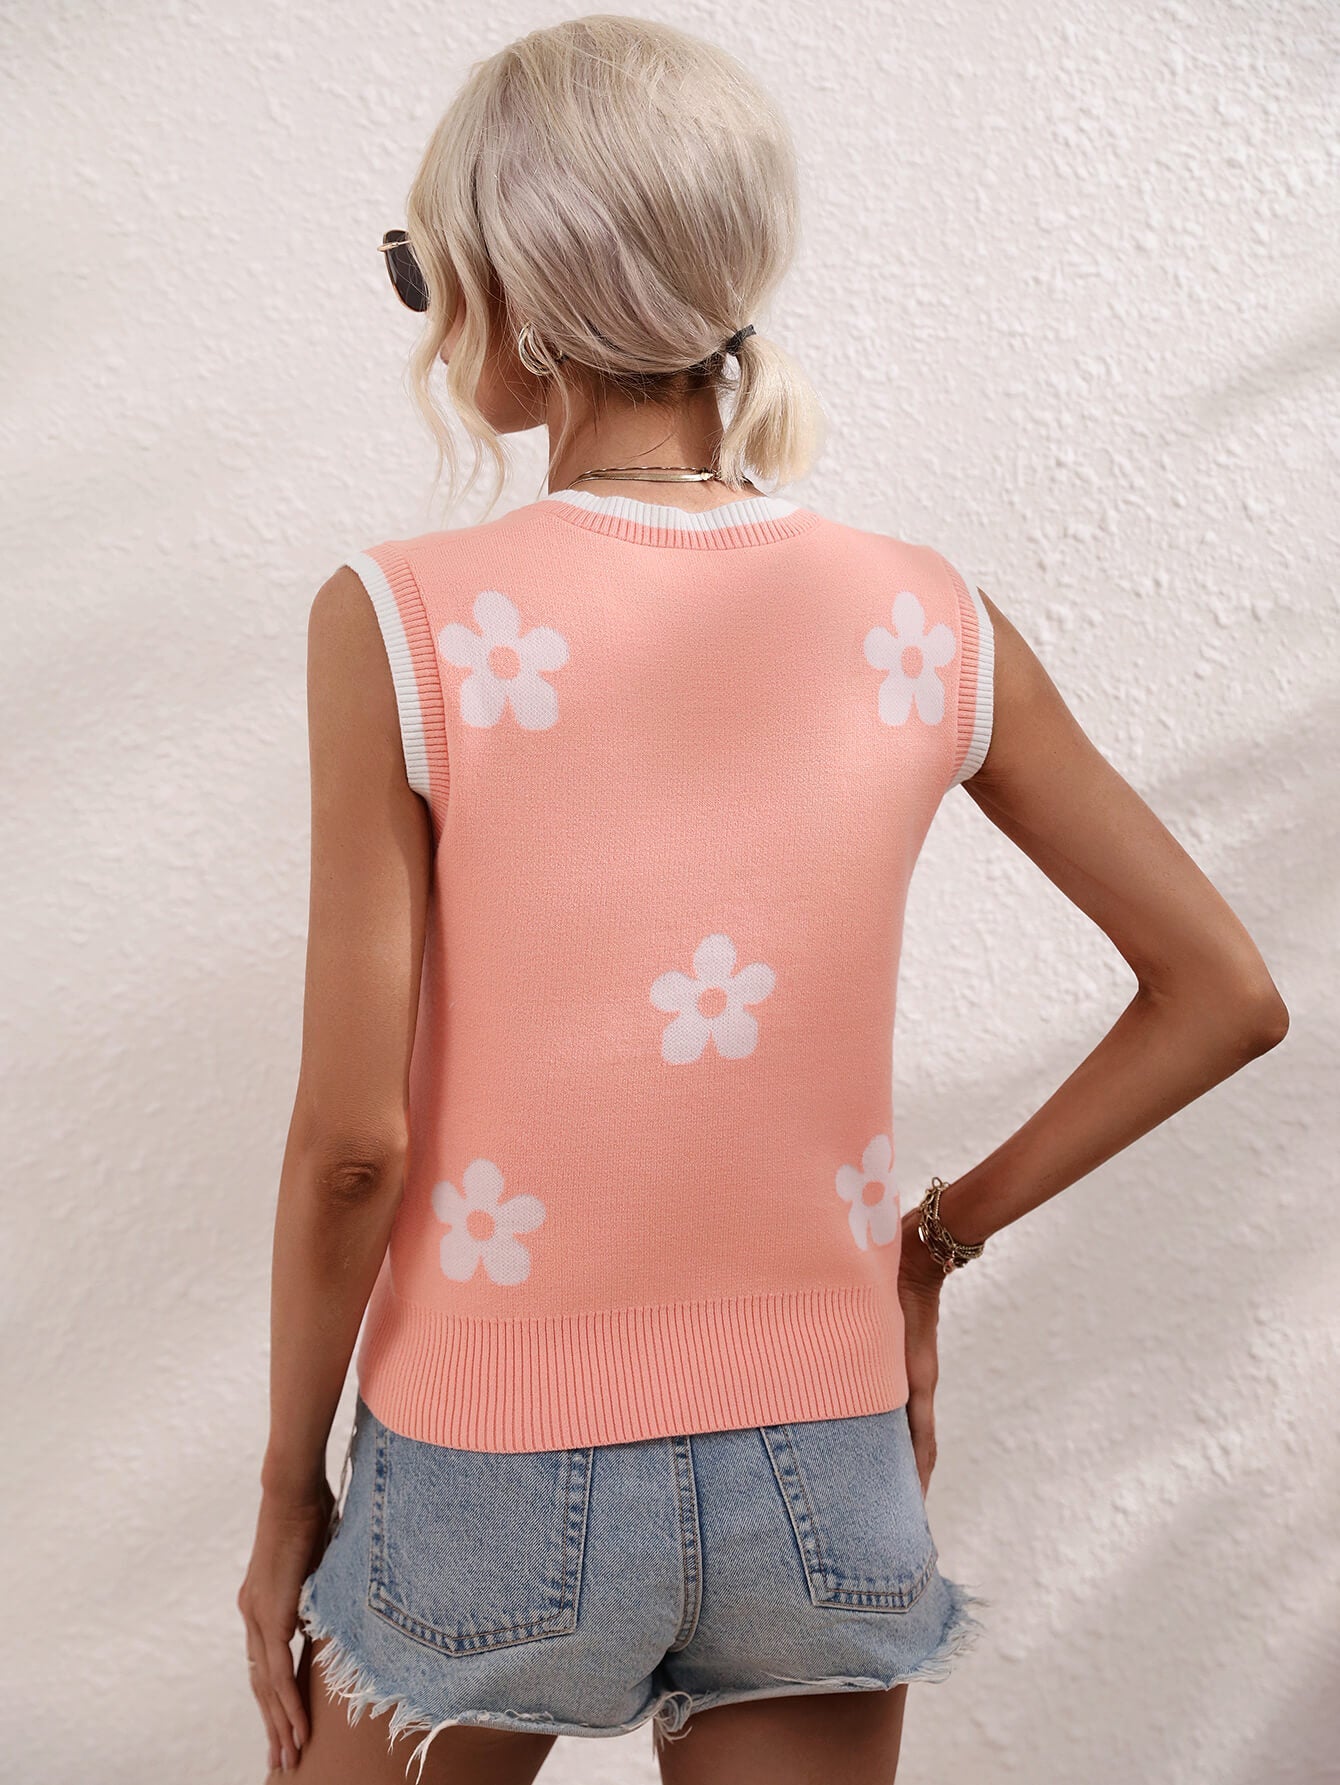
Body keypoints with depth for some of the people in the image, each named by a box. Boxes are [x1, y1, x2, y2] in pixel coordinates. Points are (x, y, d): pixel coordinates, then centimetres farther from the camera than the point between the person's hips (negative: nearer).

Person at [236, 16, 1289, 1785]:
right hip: (825, 1479, 3)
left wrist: (288, 1493, -1)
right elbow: (1228, 996, 0)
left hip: (496, 1489, -2)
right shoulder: (929, 621, -7)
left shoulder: (403, 626, -17)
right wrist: (936, 1239, 6)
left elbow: (351, 1134, -16)